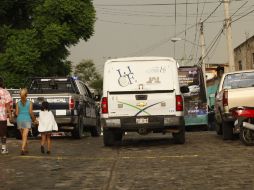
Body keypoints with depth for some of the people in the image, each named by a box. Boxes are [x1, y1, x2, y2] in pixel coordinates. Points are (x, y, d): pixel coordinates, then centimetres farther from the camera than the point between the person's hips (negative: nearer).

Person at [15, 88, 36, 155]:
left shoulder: (18, 103, 3)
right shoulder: (30, 103, -3)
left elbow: (17, 113, 0)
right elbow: (31, 112, -8)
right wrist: (33, 119, 9)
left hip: (20, 120, 3)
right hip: (27, 120, -3)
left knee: (23, 136, 17)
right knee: (25, 136, -10)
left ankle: (25, 149, 26)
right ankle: (22, 149, -27)